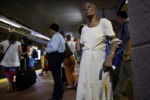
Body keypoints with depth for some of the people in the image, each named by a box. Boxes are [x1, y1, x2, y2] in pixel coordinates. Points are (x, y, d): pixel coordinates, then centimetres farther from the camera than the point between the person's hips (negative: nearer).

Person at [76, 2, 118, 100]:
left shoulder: (104, 22, -3)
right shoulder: (84, 28, 12)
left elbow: (114, 40, -9)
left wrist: (110, 58, -22)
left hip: (100, 58, -4)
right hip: (86, 60, 5)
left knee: (100, 88, -2)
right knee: (85, 88, 6)